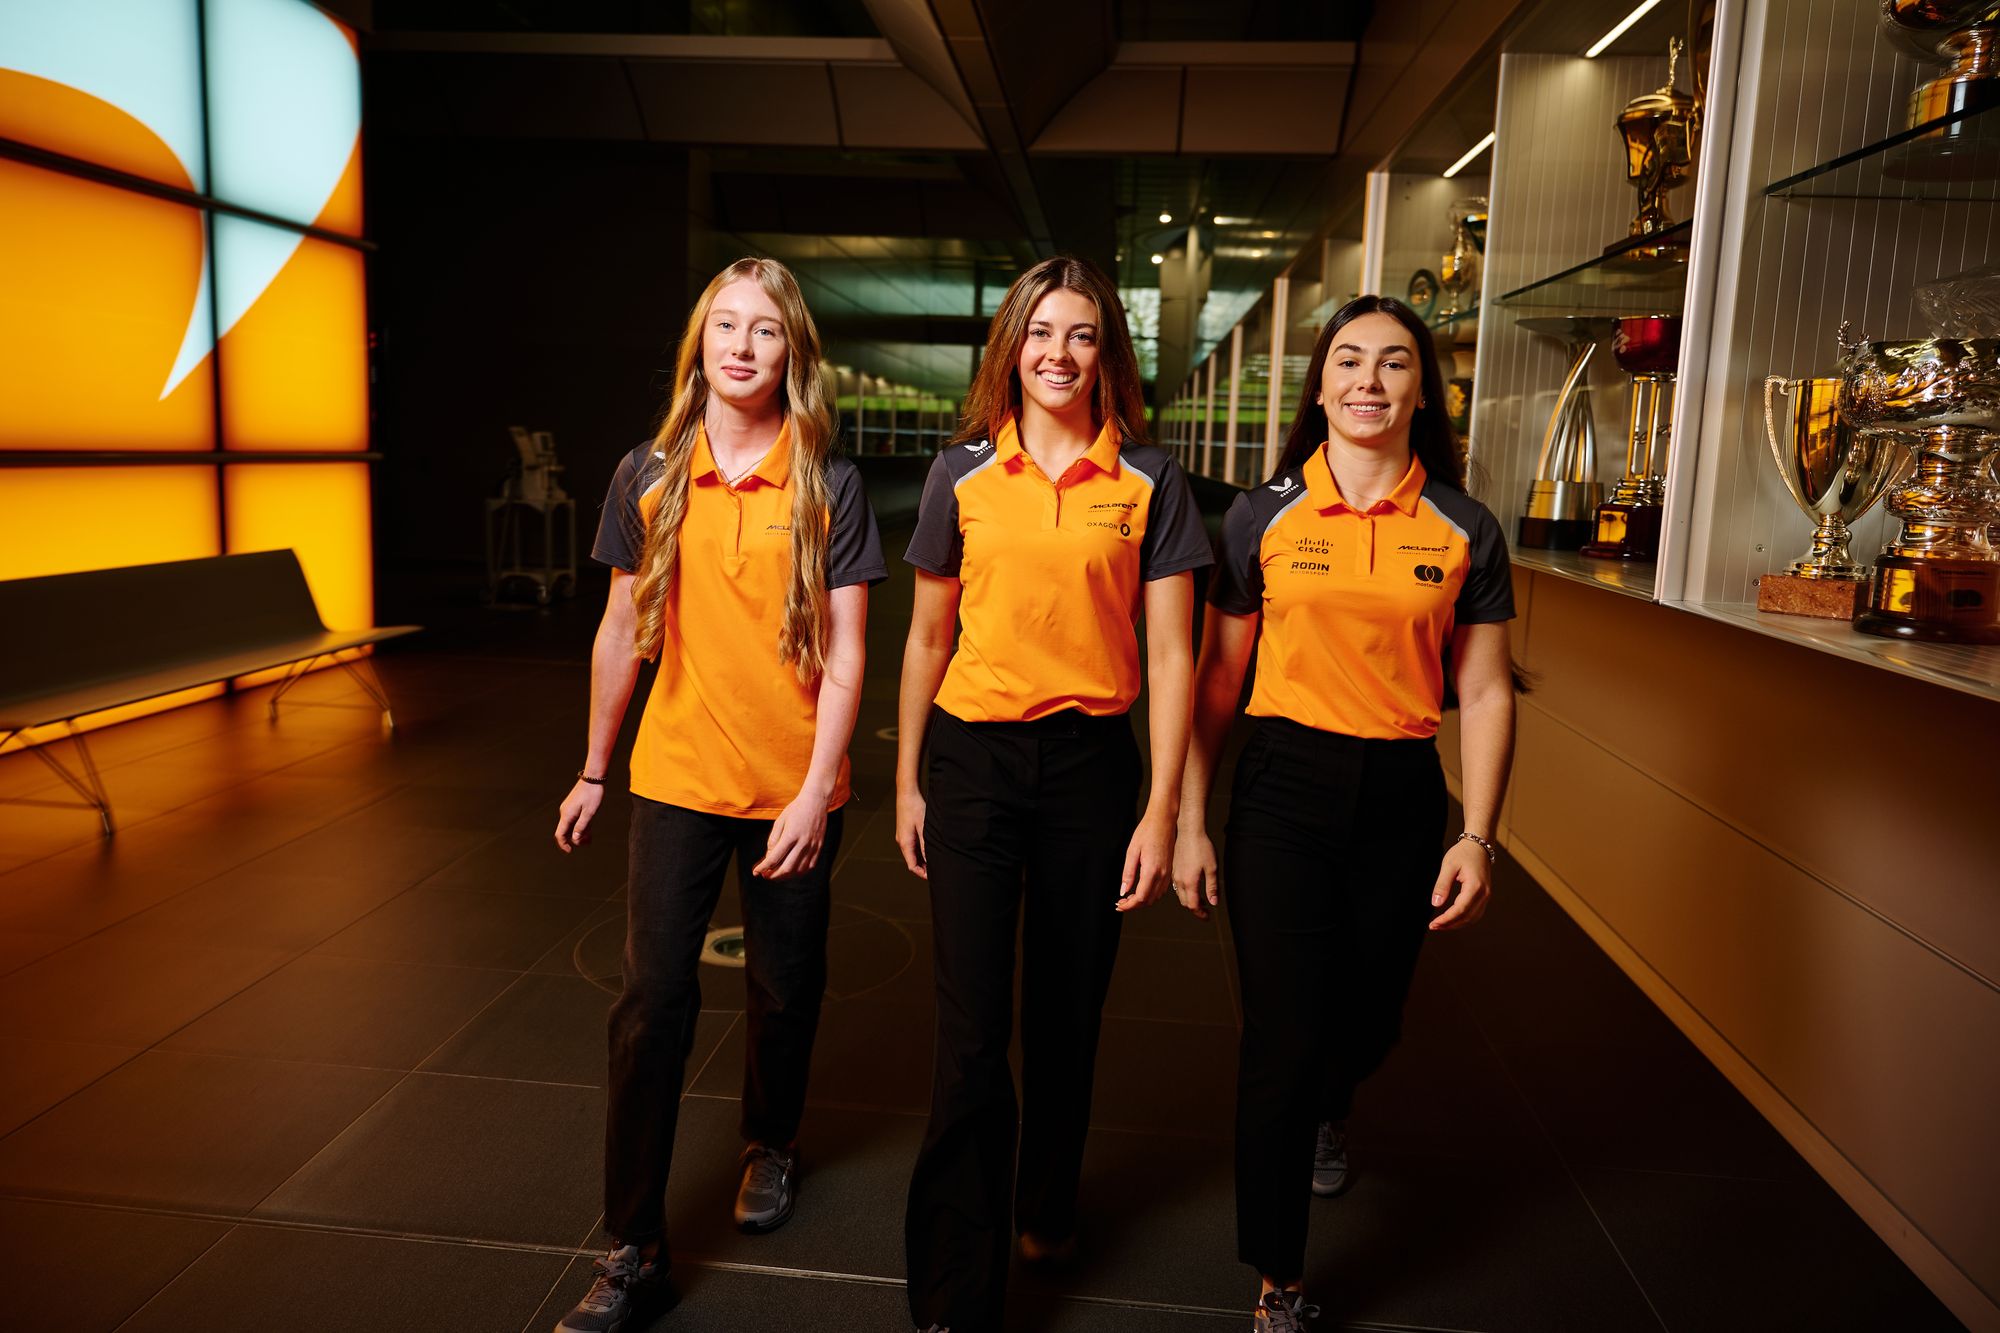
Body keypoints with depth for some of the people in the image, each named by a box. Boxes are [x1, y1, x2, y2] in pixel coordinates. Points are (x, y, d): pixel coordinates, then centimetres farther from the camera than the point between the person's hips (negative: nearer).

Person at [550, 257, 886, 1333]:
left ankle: (769, 1145, 43)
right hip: (677, 779, 1)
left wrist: (815, 791, -13)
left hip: (794, 789, -1)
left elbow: (843, 654, -7)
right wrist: (594, 770, 12)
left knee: (783, 990, 14)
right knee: (651, 1001, -2)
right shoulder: (648, 477, 1)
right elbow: (622, 631, 8)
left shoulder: (828, 485, -5)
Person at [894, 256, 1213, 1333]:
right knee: (970, 1030, -1)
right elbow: (928, 637, 10)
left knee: (1066, 1012, 15)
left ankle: (1046, 1208, 41)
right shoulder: (961, 475, 3)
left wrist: (1163, 807, -5)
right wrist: (906, 779, 10)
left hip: (1092, 764, 0)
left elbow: (1170, 653, -1)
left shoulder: (1147, 481, 0)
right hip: (973, 759, 0)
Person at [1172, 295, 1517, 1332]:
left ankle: (1327, 1111, 57)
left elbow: (1484, 695, 4)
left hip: (1402, 798, 2)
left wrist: (1476, 837, -3)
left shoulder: (1464, 531, 1)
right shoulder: (1264, 517, -1)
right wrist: (1189, 819, 0)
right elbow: (1217, 678, 2)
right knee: (1280, 1042, -1)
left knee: (1369, 1015, 18)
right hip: (1282, 789, -2)